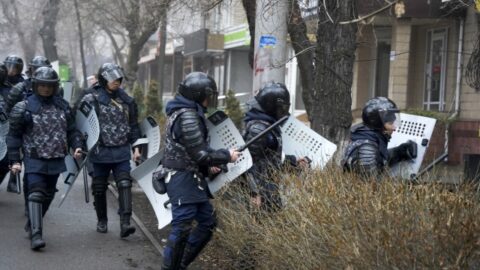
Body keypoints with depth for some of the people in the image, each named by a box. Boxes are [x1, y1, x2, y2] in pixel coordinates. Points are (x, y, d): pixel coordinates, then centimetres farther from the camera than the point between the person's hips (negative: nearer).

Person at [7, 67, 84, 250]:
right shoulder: (24, 108, -4)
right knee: (36, 195, -15)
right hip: (34, 161, -4)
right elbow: (14, 136, -1)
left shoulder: (62, 106, 7)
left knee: (48, 196, 13)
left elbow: (71, 130, 13)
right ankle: (36, 235, -19)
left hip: (56, 161, 4)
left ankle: (31, 225, 32)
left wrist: (77, 146, -5)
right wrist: (15, 160, -7)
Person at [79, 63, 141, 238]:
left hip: (122, 152, 2)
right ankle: (102, 221, 27)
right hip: (100, 152, -2)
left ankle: (125, 224, -14)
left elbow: (133, 126, 14)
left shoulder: (127, 101, 8)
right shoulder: (92, 100, -4)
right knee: (99, 189, 10)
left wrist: (136, 148, 9)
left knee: (125, 185, -11)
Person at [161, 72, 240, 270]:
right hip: (184, 180, -11)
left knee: (208, 222, 15)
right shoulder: (187, 116, -19)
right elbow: (200, 154, -20)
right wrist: (227, 156, -6)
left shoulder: (186, 112, 13)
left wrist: (207, 166, 11)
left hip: (191, 178, 11)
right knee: (181, 229, -7)